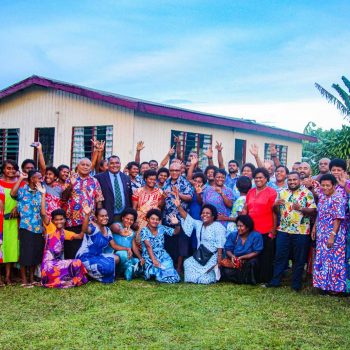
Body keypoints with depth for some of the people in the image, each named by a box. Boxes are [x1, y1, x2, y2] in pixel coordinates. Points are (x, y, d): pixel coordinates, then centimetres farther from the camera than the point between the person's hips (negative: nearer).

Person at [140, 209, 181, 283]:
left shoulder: (161, 228, 6)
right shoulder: (144, 230, -7)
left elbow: (175, 232, 5)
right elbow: (148, 246, -19)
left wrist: (176, 224, -17)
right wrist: (153, 260, -30)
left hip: (162, 256, 4)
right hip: (149, 257, -4)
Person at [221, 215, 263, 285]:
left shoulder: (256, 236, -9)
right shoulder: (233, 235, 3)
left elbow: (256, 252, -12)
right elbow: (228, 250, 2)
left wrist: (242, 257, -20)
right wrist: (232, 256, -22)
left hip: (249, 261, -2)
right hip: (234, 261, 2)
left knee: (253, 262, -36)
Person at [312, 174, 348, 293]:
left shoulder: (337, 199, -17)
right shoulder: (322, 197, 8)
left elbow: (338, 219, -20)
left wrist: (332, 236, -23)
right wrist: (315, 227, 15)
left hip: (334, 236, -8)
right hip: (322, 235, 8)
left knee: (333, 260, 0)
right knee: (322, 260, 13)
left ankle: (335, 286, 11)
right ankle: (324, 284, 25)